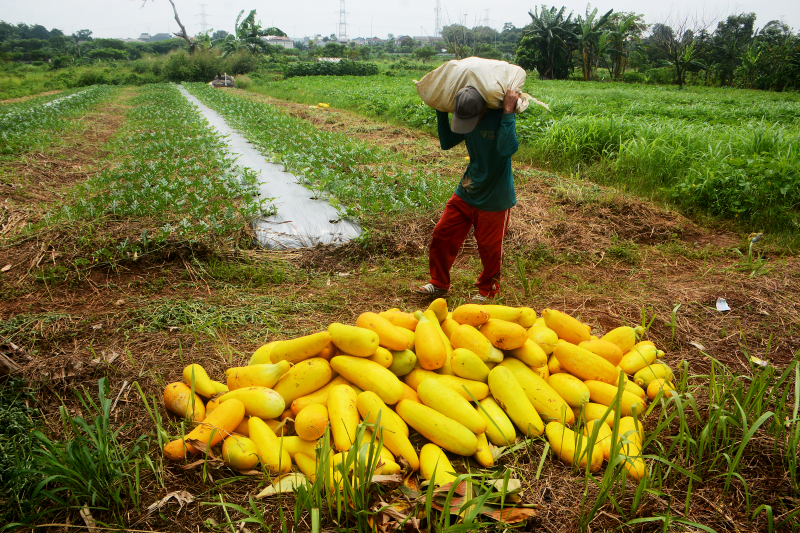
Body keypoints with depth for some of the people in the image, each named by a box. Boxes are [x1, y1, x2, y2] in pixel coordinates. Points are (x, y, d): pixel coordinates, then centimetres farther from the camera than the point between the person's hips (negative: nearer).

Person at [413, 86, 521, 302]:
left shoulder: (500, 118, -21)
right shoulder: (465, 119, -2)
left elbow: (507, 149, -38)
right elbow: (446, 142, 12)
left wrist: (508, 112, -38)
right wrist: (440, 111, 4)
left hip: (494, 198, -6)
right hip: (466, 193, 6)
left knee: (489, 248, 7)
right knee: (442, 235, 7)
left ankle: (488, 289, 34)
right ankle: (439, 283, 28)